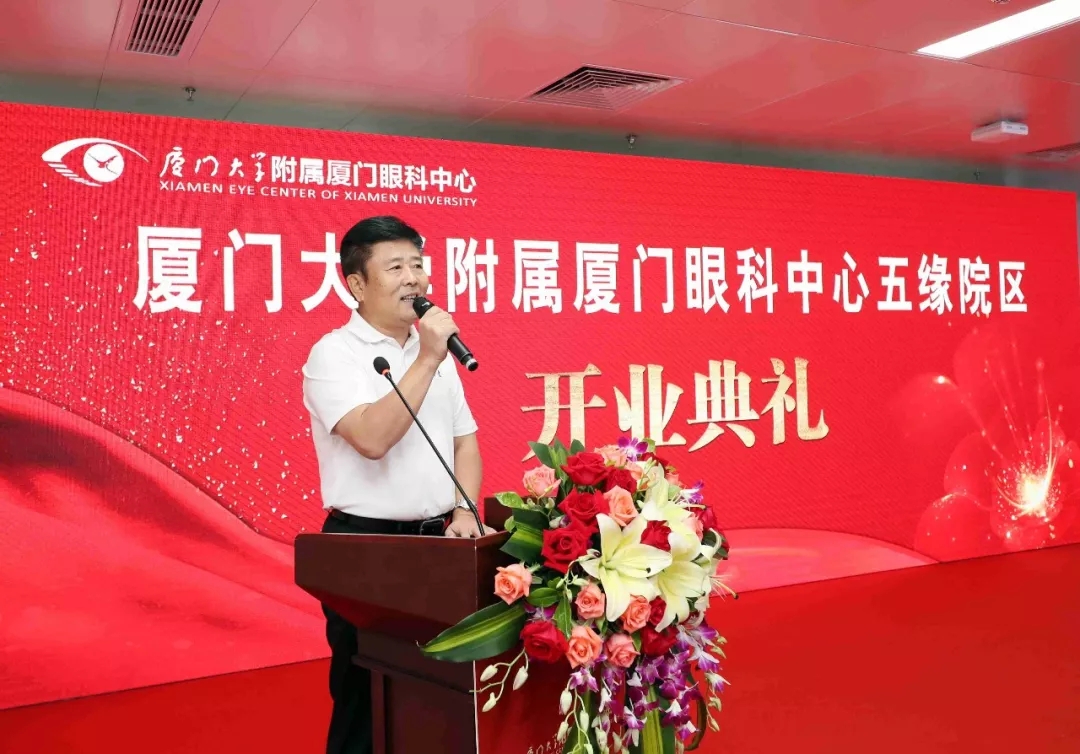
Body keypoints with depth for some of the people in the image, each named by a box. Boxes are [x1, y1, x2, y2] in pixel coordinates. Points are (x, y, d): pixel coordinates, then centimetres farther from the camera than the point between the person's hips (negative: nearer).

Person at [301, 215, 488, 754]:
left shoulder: (435, 351, 10)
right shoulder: (334, 353, -10)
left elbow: (464, 441, 12)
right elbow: (373, 438, -25)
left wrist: (464, 513, -3)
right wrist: (427, 359, -21)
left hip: (436, 540, 6)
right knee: (365, 695, 5)